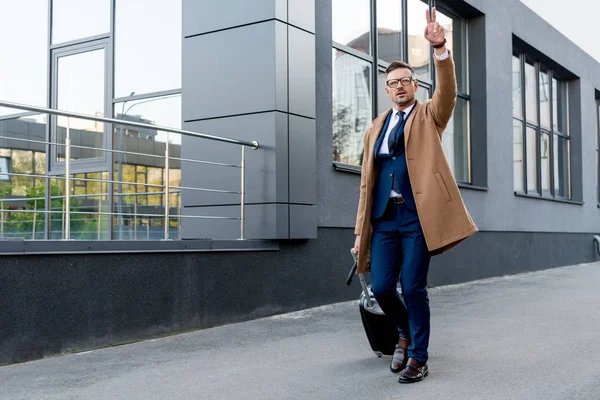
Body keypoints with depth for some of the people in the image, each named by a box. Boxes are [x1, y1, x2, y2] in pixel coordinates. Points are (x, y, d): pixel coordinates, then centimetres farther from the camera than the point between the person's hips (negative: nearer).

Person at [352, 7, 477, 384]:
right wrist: (360, 230, 9)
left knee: (413, 288, -4)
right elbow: (367, 180, 14)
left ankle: (418, 359, 12)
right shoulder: (375, 129, 17)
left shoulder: (429, 116, 10)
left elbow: (448, 91, -12)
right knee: (381, 287, 1)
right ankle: (406, 332, 31)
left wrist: (440, 48, -28)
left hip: (418, 216, -3)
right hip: (384, 218, 4)